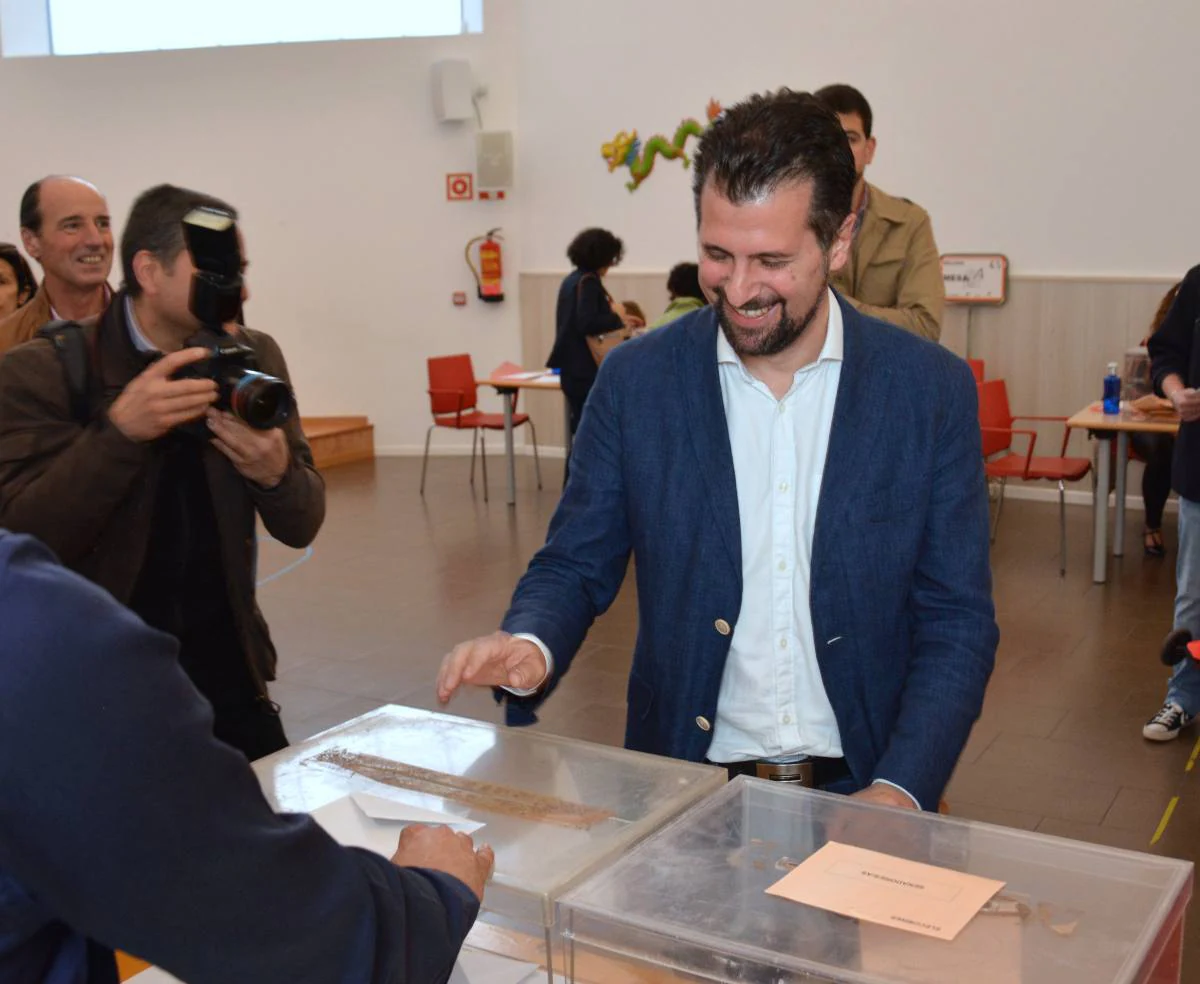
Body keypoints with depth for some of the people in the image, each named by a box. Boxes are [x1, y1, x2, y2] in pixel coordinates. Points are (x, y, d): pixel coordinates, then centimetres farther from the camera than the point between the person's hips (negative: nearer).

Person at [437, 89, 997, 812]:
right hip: (683, 788, 0)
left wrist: (898, 793, -12)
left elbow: (958, 624, 0)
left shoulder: (933, 391, -2)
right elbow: (575, 565, 7)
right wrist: (531, 645, -15)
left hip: (858, 793, 1)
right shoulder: (637, 380, 0)